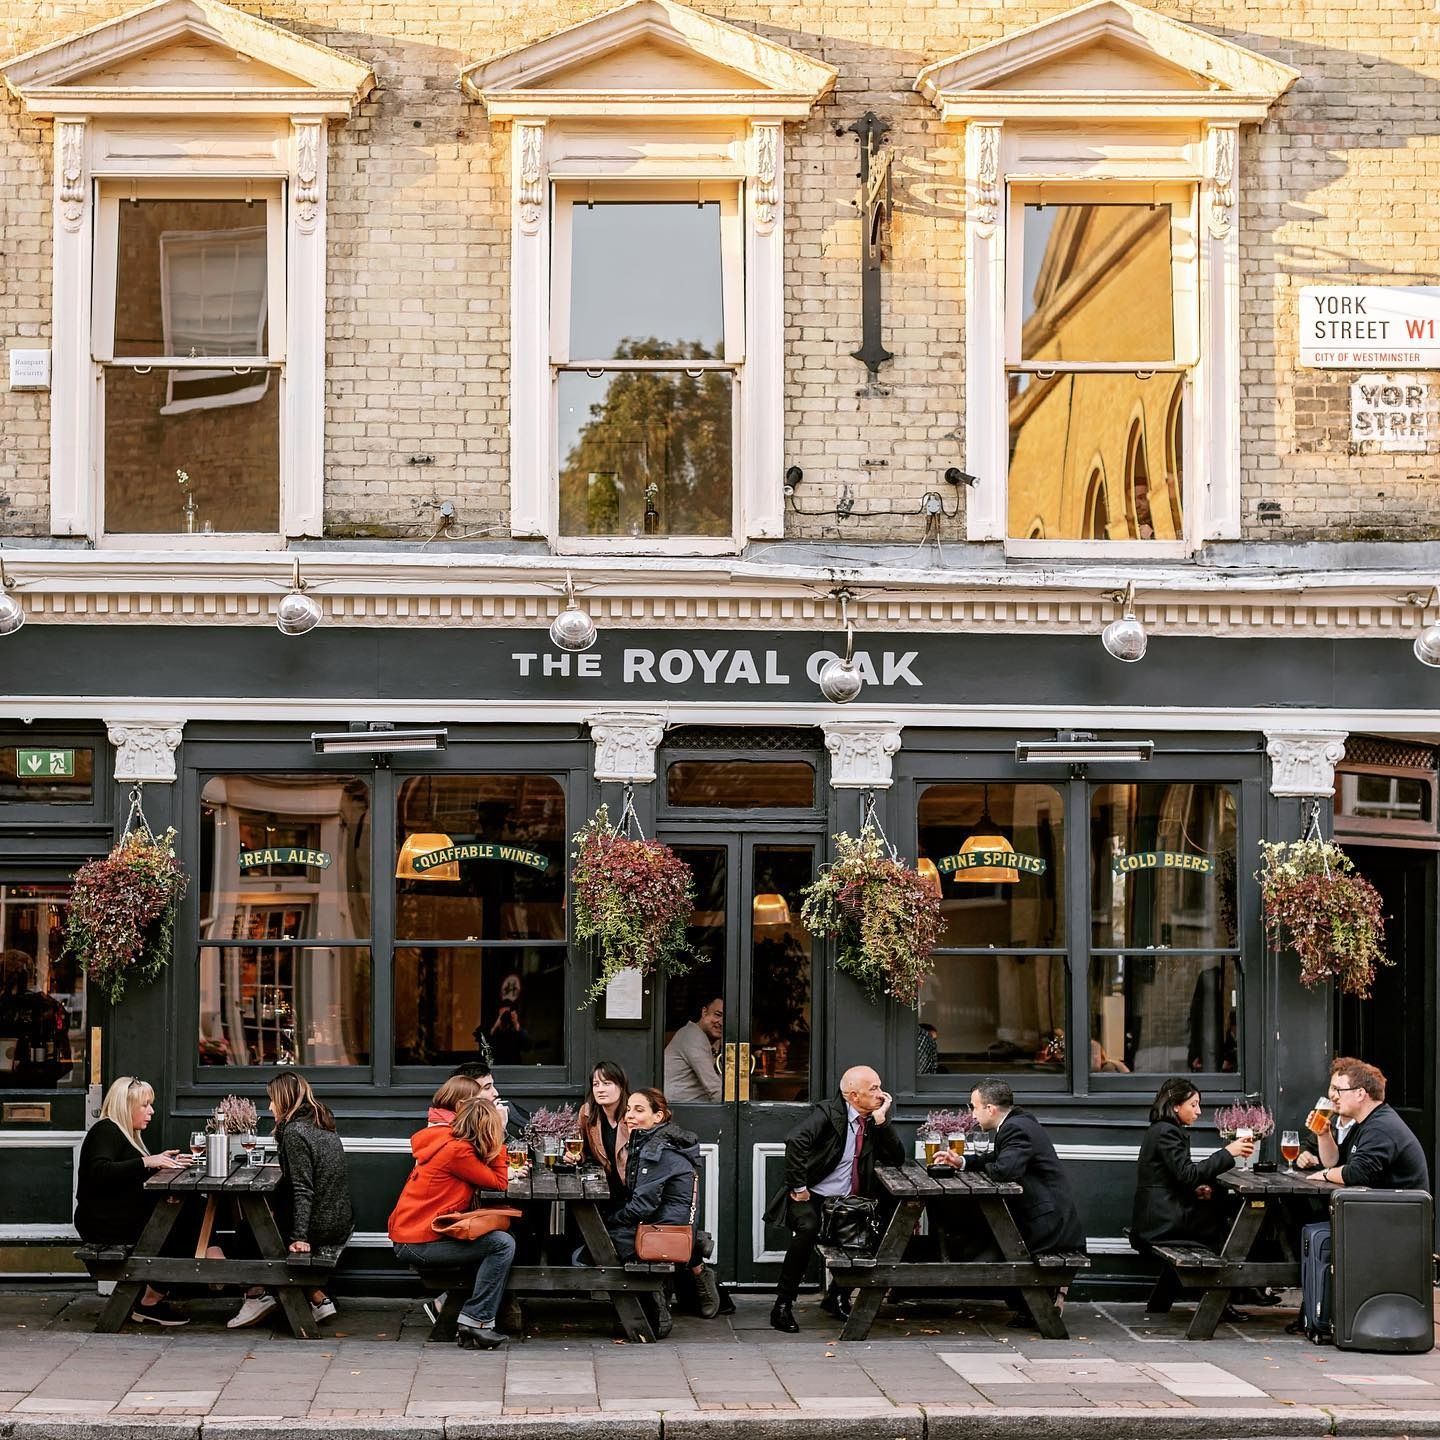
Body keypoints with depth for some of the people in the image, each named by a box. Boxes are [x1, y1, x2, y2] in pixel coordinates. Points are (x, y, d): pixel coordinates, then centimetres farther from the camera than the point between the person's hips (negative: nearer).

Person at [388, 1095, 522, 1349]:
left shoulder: (445, 1138, 9)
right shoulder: (457, 1151, -17)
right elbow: (499, 1184, -9)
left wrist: (508, 1173, 6)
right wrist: (498, 1142, -3)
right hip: (416, 1244, -10)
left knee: (498, 1232, 17)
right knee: (503, 1244, -15)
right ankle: (477, 1322, -12)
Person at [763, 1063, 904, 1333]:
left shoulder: (873, 1121, 7)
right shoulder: (829, 1112, -12)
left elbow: (896, 1159, 2)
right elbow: (795, 1141, -28)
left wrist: (881, 1119, -9)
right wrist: (798, 1188, -26)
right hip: (812, 1198, -6)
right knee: (808, 1229, -35)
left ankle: (837, 1298, 7)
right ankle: (783, 1305, -20)